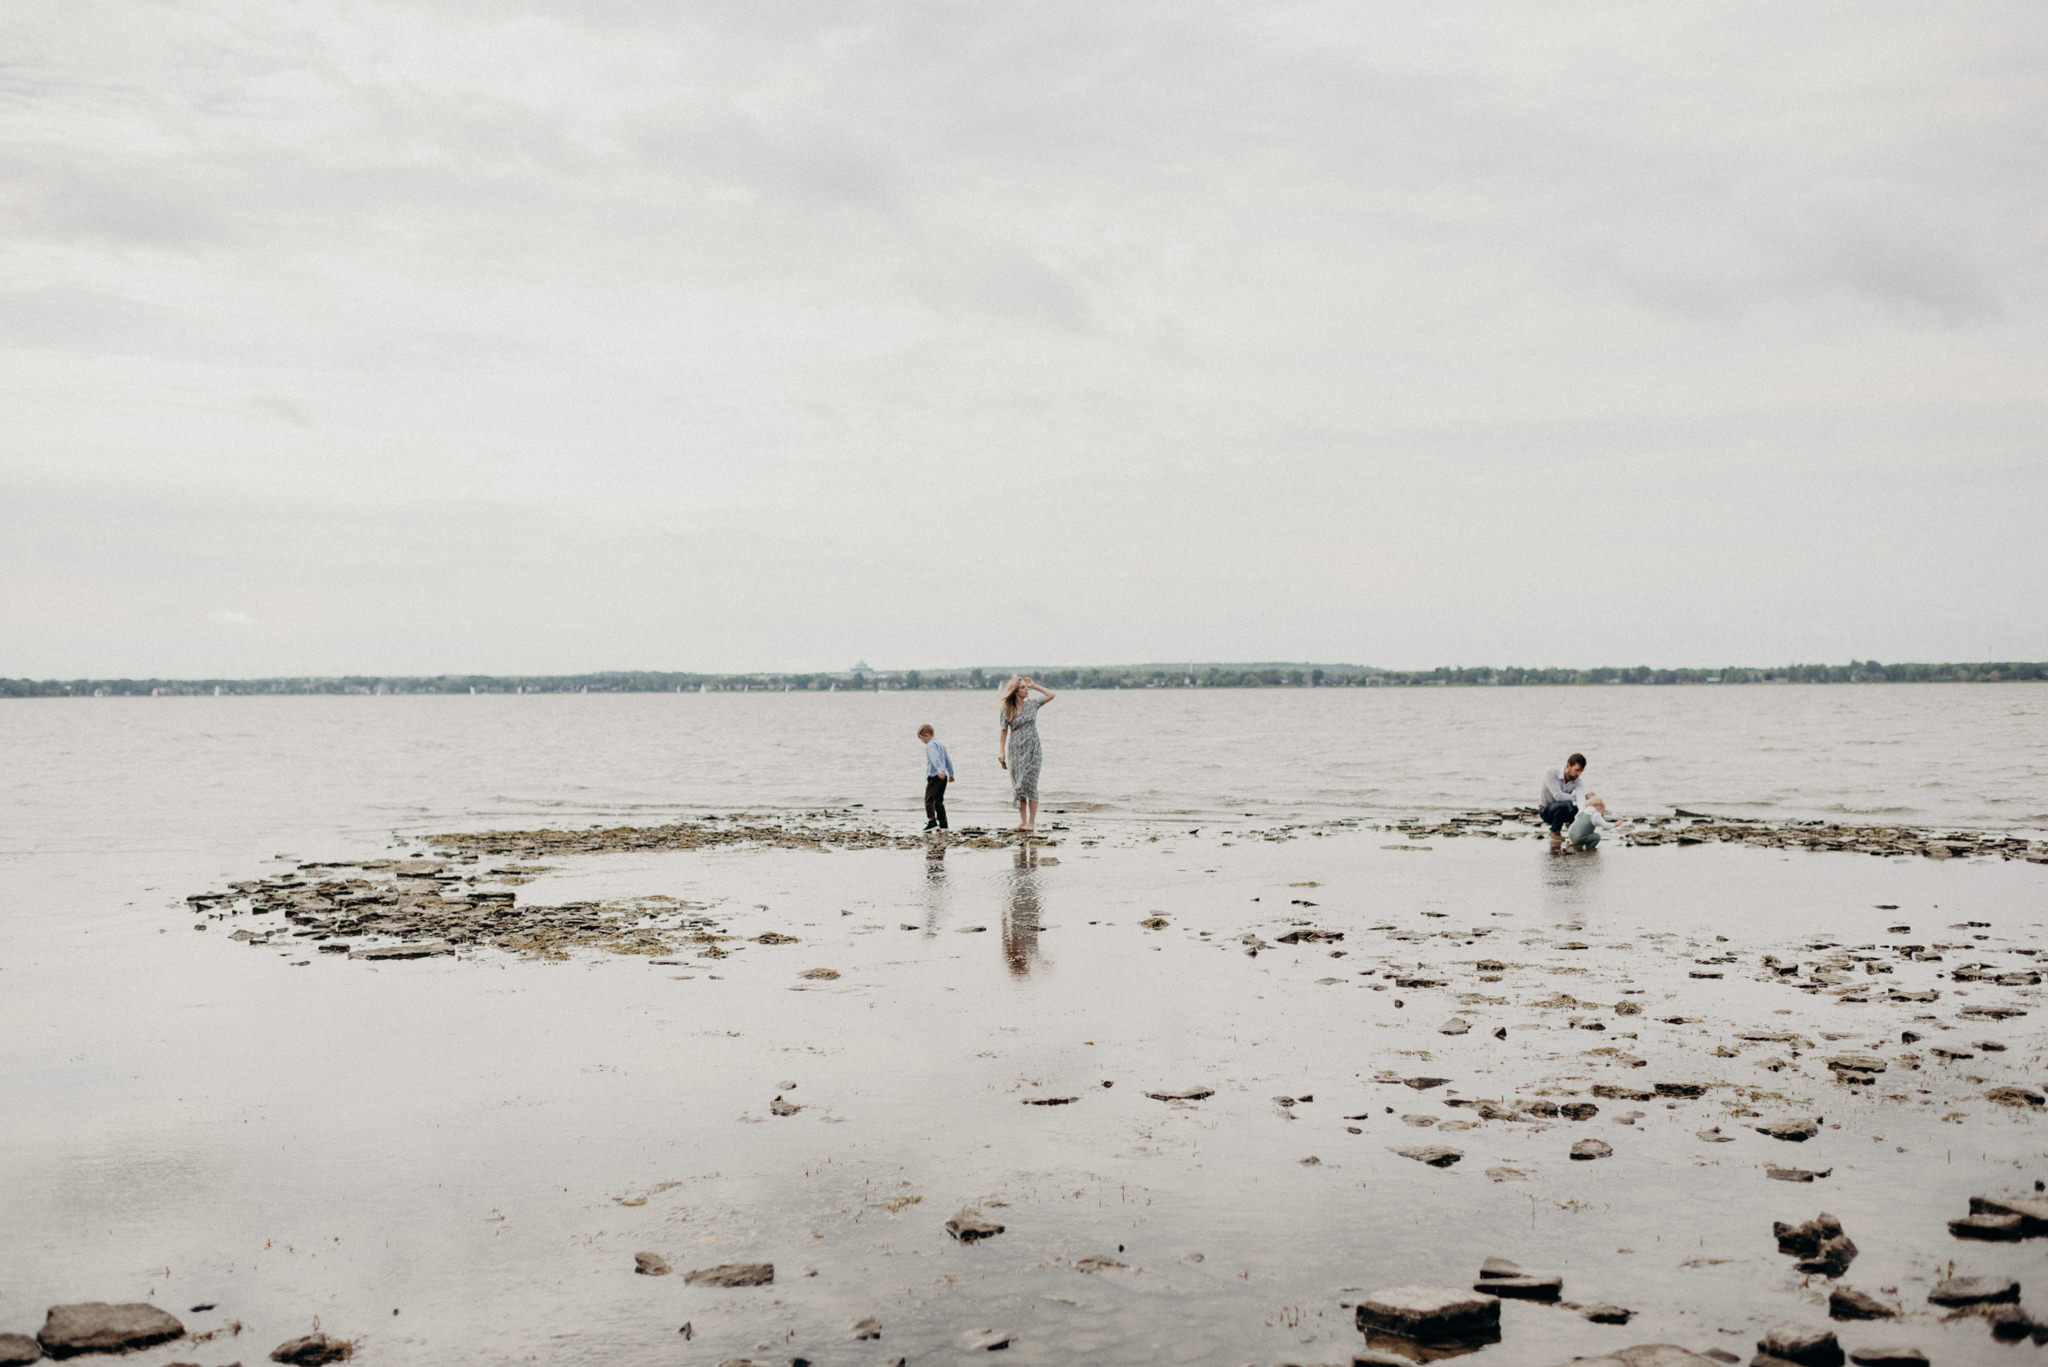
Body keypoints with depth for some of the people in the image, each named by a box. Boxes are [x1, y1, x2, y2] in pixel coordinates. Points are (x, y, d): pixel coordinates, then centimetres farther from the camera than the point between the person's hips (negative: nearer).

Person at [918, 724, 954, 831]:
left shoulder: (931, 745, -9)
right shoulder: (940, 745, 19)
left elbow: (935, 758, -26)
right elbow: (948, 760, 25)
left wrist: (939, 770, -39)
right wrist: (950, 774, 33)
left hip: (934, 776, -9)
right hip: (943, 776, 9)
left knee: (929, 800, -6)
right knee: (939, 801, 13)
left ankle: (932, 822, -15)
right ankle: (943, 824, 11)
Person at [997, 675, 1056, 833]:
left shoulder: (1032, 704, 4)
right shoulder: (1007, 709, 1)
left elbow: (1052, 695, 4)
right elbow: (1004, 732, 5)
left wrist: (1034, 686, 3)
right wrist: (1001, 752, 0)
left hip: (1032, 750, -1)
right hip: (1015, 750, 1)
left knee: (1030, 785, -5)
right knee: (1018, 786, 3)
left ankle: (1031, 821, -1)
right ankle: (1022, 821, 10)